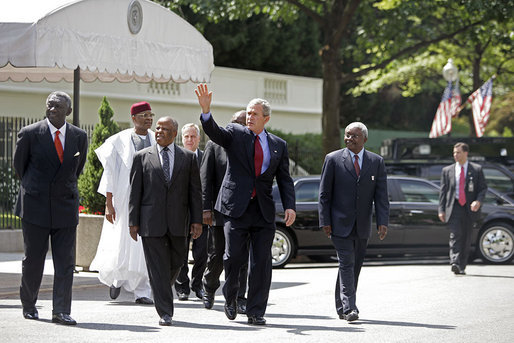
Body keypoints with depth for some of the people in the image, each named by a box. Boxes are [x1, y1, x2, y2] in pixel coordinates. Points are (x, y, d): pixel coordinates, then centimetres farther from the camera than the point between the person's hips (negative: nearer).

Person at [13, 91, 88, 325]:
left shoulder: (79, 137, 3)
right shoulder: (30, 134, -5)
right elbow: (19, 165, 10)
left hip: (65, 208, 2)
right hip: (35, 207, -2)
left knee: (65, 262, -5)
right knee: (33, 260, 5)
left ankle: (61, 312, -4)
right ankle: (28, 305, 24)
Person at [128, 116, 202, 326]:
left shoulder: (188, 158, 9)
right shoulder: (142, 157, 6)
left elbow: (195, 191, 7)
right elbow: (135, 191, 5)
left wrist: (196, 220, 0)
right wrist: (133, 221, -1)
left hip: (177, 222, 2)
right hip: (151, 222, -1)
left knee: (176, 263, 9)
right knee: (158, 267, -3)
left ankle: (162, 291, 37)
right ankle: (165, 312, -2)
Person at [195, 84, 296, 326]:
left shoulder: (278, 145, 11)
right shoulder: (235, 134, 5)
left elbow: (285, 179, 12)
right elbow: (214, 132, -15)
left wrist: (290, 206, -2)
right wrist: (206, 110, -34)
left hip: (263, 211, 2)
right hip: (236, 207, -2)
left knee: (261, 262, 0)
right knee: (234, 257, -5)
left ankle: (255, 312, 7)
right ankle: (230, 297, 22)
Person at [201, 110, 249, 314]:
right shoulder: (214, 146, 3)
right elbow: (205, 179, 0)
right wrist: (206, 208, -8)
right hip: (220, 211, -1)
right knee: (216, 256, 6)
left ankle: (239, 299, 1)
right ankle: (209, 288, 31)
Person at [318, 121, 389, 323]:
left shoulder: (376, 162, 5)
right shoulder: (333, 159, -1)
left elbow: (381, 195, 2)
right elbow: (324, 193, -1)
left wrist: (383, 221, -8)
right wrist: (325, 221, -7)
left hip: (362, 226, 3)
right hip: (340, 223, -3)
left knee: (355, 267, 9)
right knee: (346, 264, -11)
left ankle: (341, 306, 20)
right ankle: (349, 308, -16)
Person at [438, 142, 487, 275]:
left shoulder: (477, 169, 6)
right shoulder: (447, 171, 9)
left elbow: (483, 188, 5)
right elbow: (443, 191, 9)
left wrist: (478, 201, -14)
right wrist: (441, 209, 1)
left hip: (469, 209, 1)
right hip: (454, 207, -1)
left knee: (466, 239, 4)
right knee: (455, 234, -17)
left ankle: (462, 267, 13)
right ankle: (455, 263, -28)